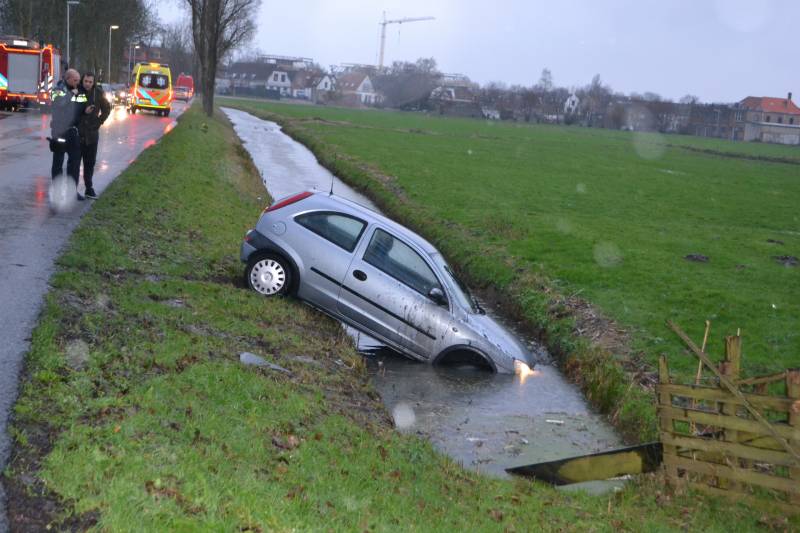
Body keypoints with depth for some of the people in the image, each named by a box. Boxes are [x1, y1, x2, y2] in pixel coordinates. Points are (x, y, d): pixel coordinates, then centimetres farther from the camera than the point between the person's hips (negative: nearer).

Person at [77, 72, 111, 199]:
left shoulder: (98, 92, -1)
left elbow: (106, 109, 12)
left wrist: (99, 121, 3)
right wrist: (83, 112, -22)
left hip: (92, 133, 3)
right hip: (77, 132, -3)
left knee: (90, 162, 10)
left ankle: (89, 188, 19)